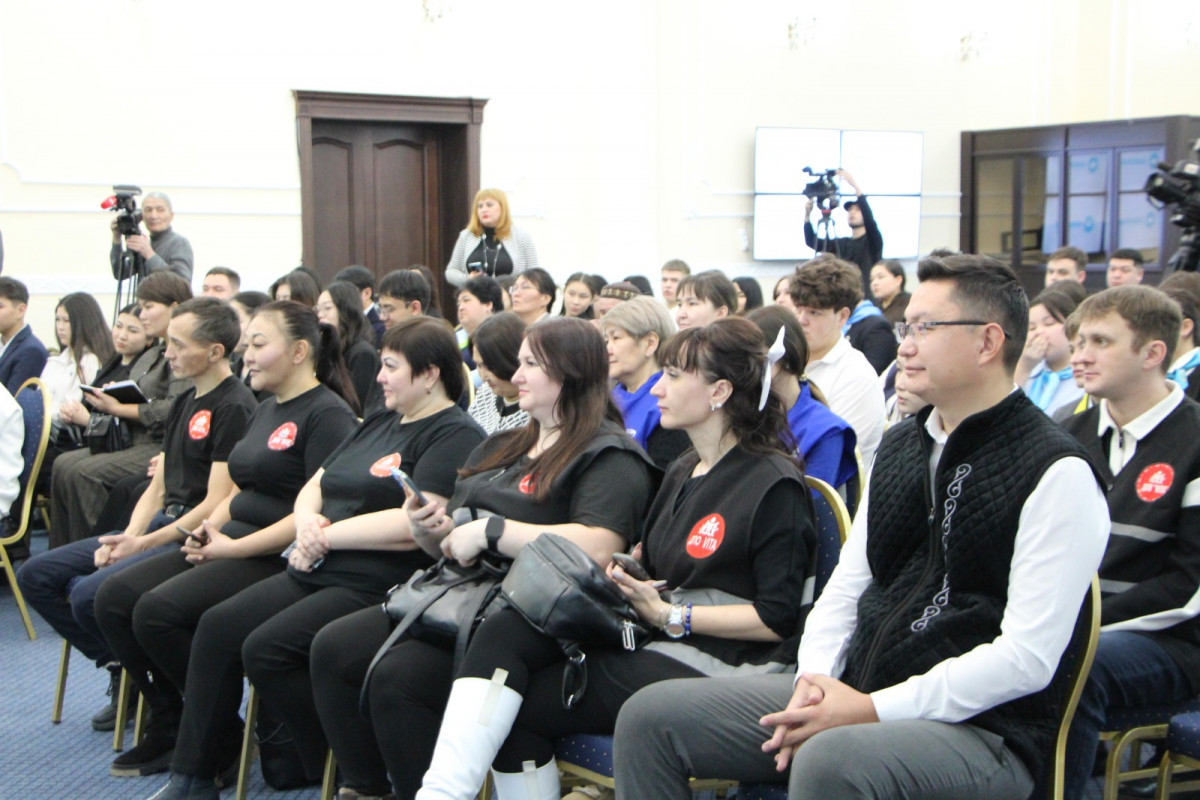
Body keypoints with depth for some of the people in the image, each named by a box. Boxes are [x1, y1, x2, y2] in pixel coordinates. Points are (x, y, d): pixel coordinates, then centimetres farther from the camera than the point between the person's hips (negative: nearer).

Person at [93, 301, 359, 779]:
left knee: (157, 611, -25)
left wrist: (234, 547, -18)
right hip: (230, 545, 10)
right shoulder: (265, 411, 19)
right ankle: (170, 726, 7)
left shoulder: (327, 414, -11)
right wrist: (209, 528, 3)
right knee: (114, 599, -3)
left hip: (280, 557, -10)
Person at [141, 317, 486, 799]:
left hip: (379, 587, -9)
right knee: (217, 627, -3)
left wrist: (328, 534, -12)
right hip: (317, 574, 9)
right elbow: (313, 487, 22)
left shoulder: (455, 437, -9)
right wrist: (308, 520, -2)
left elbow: (415, 524, -22)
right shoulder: (378, 424, 21)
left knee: (265, 648, -23)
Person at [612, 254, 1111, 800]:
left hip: (981, 730, -7)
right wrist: (815, 681, -5)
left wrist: (874, 709, -19)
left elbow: (1027, 657, -16)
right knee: (650, 716, -3)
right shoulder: (899, 447, 14)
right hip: (848, 693, 8)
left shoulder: (1056, 473, -10)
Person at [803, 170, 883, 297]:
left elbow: (870, 220, -18)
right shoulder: (841, 244, 15)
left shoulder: (873, 242, 1)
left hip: (866, 299, -4)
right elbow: (812, 241, 6)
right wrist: (807, 215, -10)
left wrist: (856, 187, -26)